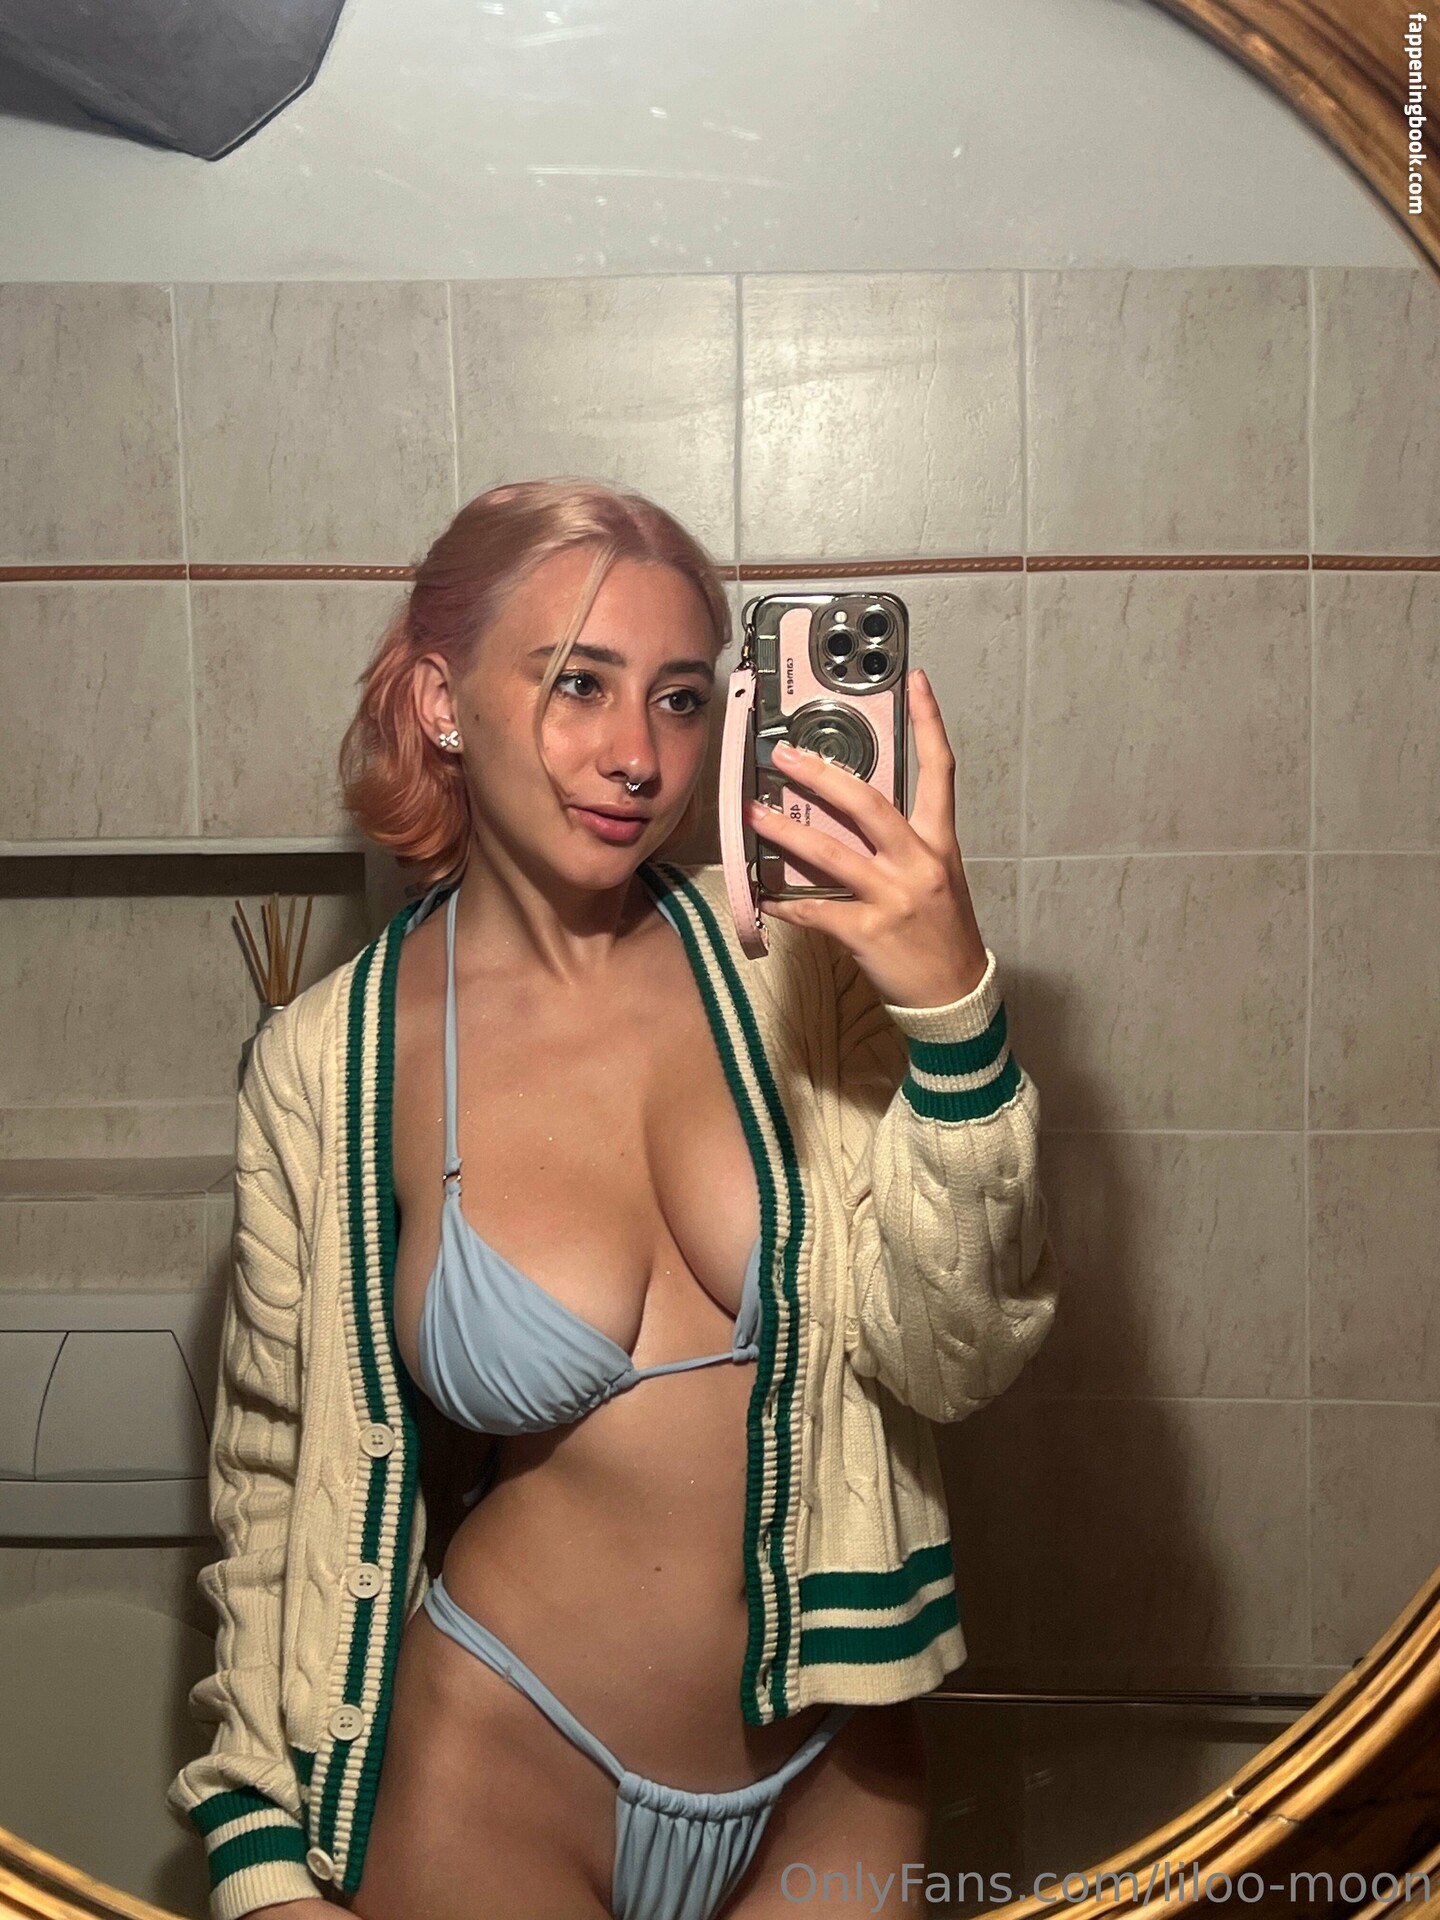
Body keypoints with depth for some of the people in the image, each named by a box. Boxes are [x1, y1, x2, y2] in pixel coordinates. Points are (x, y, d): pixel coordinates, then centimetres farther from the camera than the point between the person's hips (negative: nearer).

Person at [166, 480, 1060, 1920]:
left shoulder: (796, 955, -9)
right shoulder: (330, 1066, -10)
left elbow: (956, 1363, -14)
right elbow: (278, 1479, 0)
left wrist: (952, 1006, -27)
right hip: (500, 1779, -1)